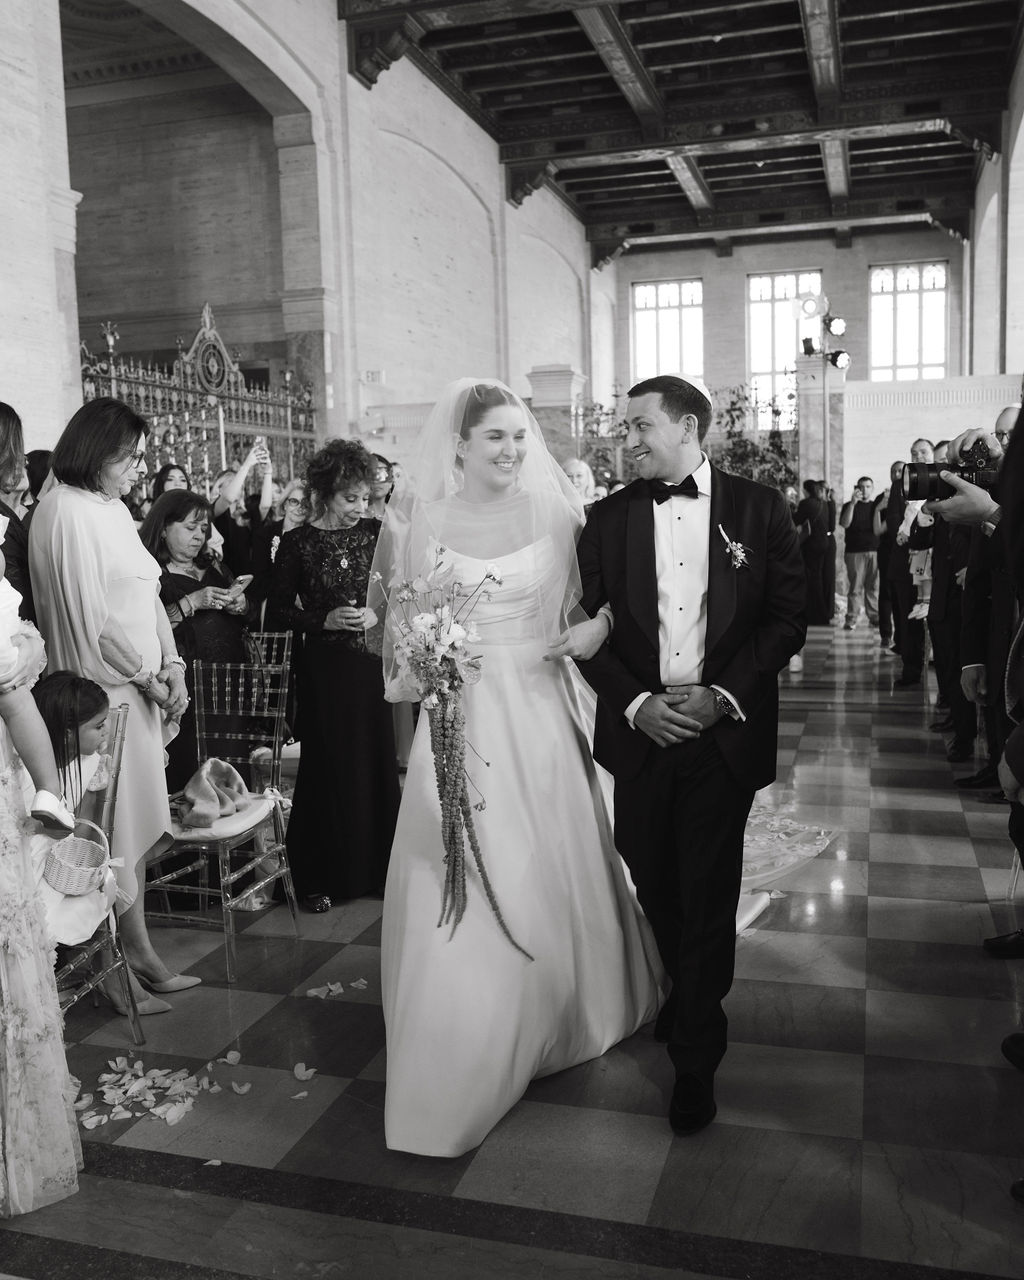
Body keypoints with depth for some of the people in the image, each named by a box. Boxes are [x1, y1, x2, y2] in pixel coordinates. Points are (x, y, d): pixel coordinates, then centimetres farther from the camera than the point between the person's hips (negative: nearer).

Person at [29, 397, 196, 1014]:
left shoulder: (113, 509, 13)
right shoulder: (65, 510, -13)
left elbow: (147, 595, 13)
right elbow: (88, 616, -17)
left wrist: (172, 665, 2)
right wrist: (148, 676, -10)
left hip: (139, 689, 8)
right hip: (101, 693, -8)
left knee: (135, 825, 14)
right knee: (111, 830, 0)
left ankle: (139, 951, 25)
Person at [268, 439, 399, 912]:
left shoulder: (375, 533, 4)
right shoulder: (297, 543, -2)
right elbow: (278, 608, 1)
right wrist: (326, 620, -11)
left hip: (372, 664, 2)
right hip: (324, 667, -2)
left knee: (377, 763, 5)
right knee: (329, 768, 4)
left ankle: (377, 868, 21)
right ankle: (319, 876, 17)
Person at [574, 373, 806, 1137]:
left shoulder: (759, 509, 0)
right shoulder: (609, 519, 4)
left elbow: (787, 617, -1)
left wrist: (724, 696, -12)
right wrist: (635, 703, -11)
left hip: (725, 732, -2)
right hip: (641, 729, 2)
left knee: (708, 895, 3)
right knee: (655, 886, 14)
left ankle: (696, 1060, 19)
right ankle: (689, 997, 41)